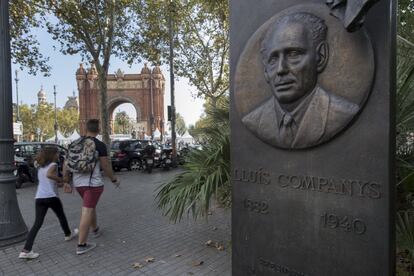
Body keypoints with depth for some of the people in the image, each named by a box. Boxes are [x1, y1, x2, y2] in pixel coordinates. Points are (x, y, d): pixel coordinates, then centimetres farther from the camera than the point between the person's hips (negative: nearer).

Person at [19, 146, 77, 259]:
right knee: (61, 217, 17)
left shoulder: (40, 168, 19)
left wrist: (59, 183, 27)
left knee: (37, 224, 3)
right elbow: (49, 175, -27)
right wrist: (62, 180, -17)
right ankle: (68, 234, 37)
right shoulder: (53, 165, -6)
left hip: (39, 198, 6)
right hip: (51, 197, -6)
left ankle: (25, 250, -5)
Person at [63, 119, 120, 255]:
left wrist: (66, 182, 12)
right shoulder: (100, 145, -12)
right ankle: (81, 245, 2)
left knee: (90, 206, 25)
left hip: (78, 182, 7)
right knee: (87, 211, -3)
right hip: (93, 182, -6)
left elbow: (67, 164, 5)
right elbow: (106, 166, -10)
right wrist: (114, 180, 4)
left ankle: (95, 229, 43)